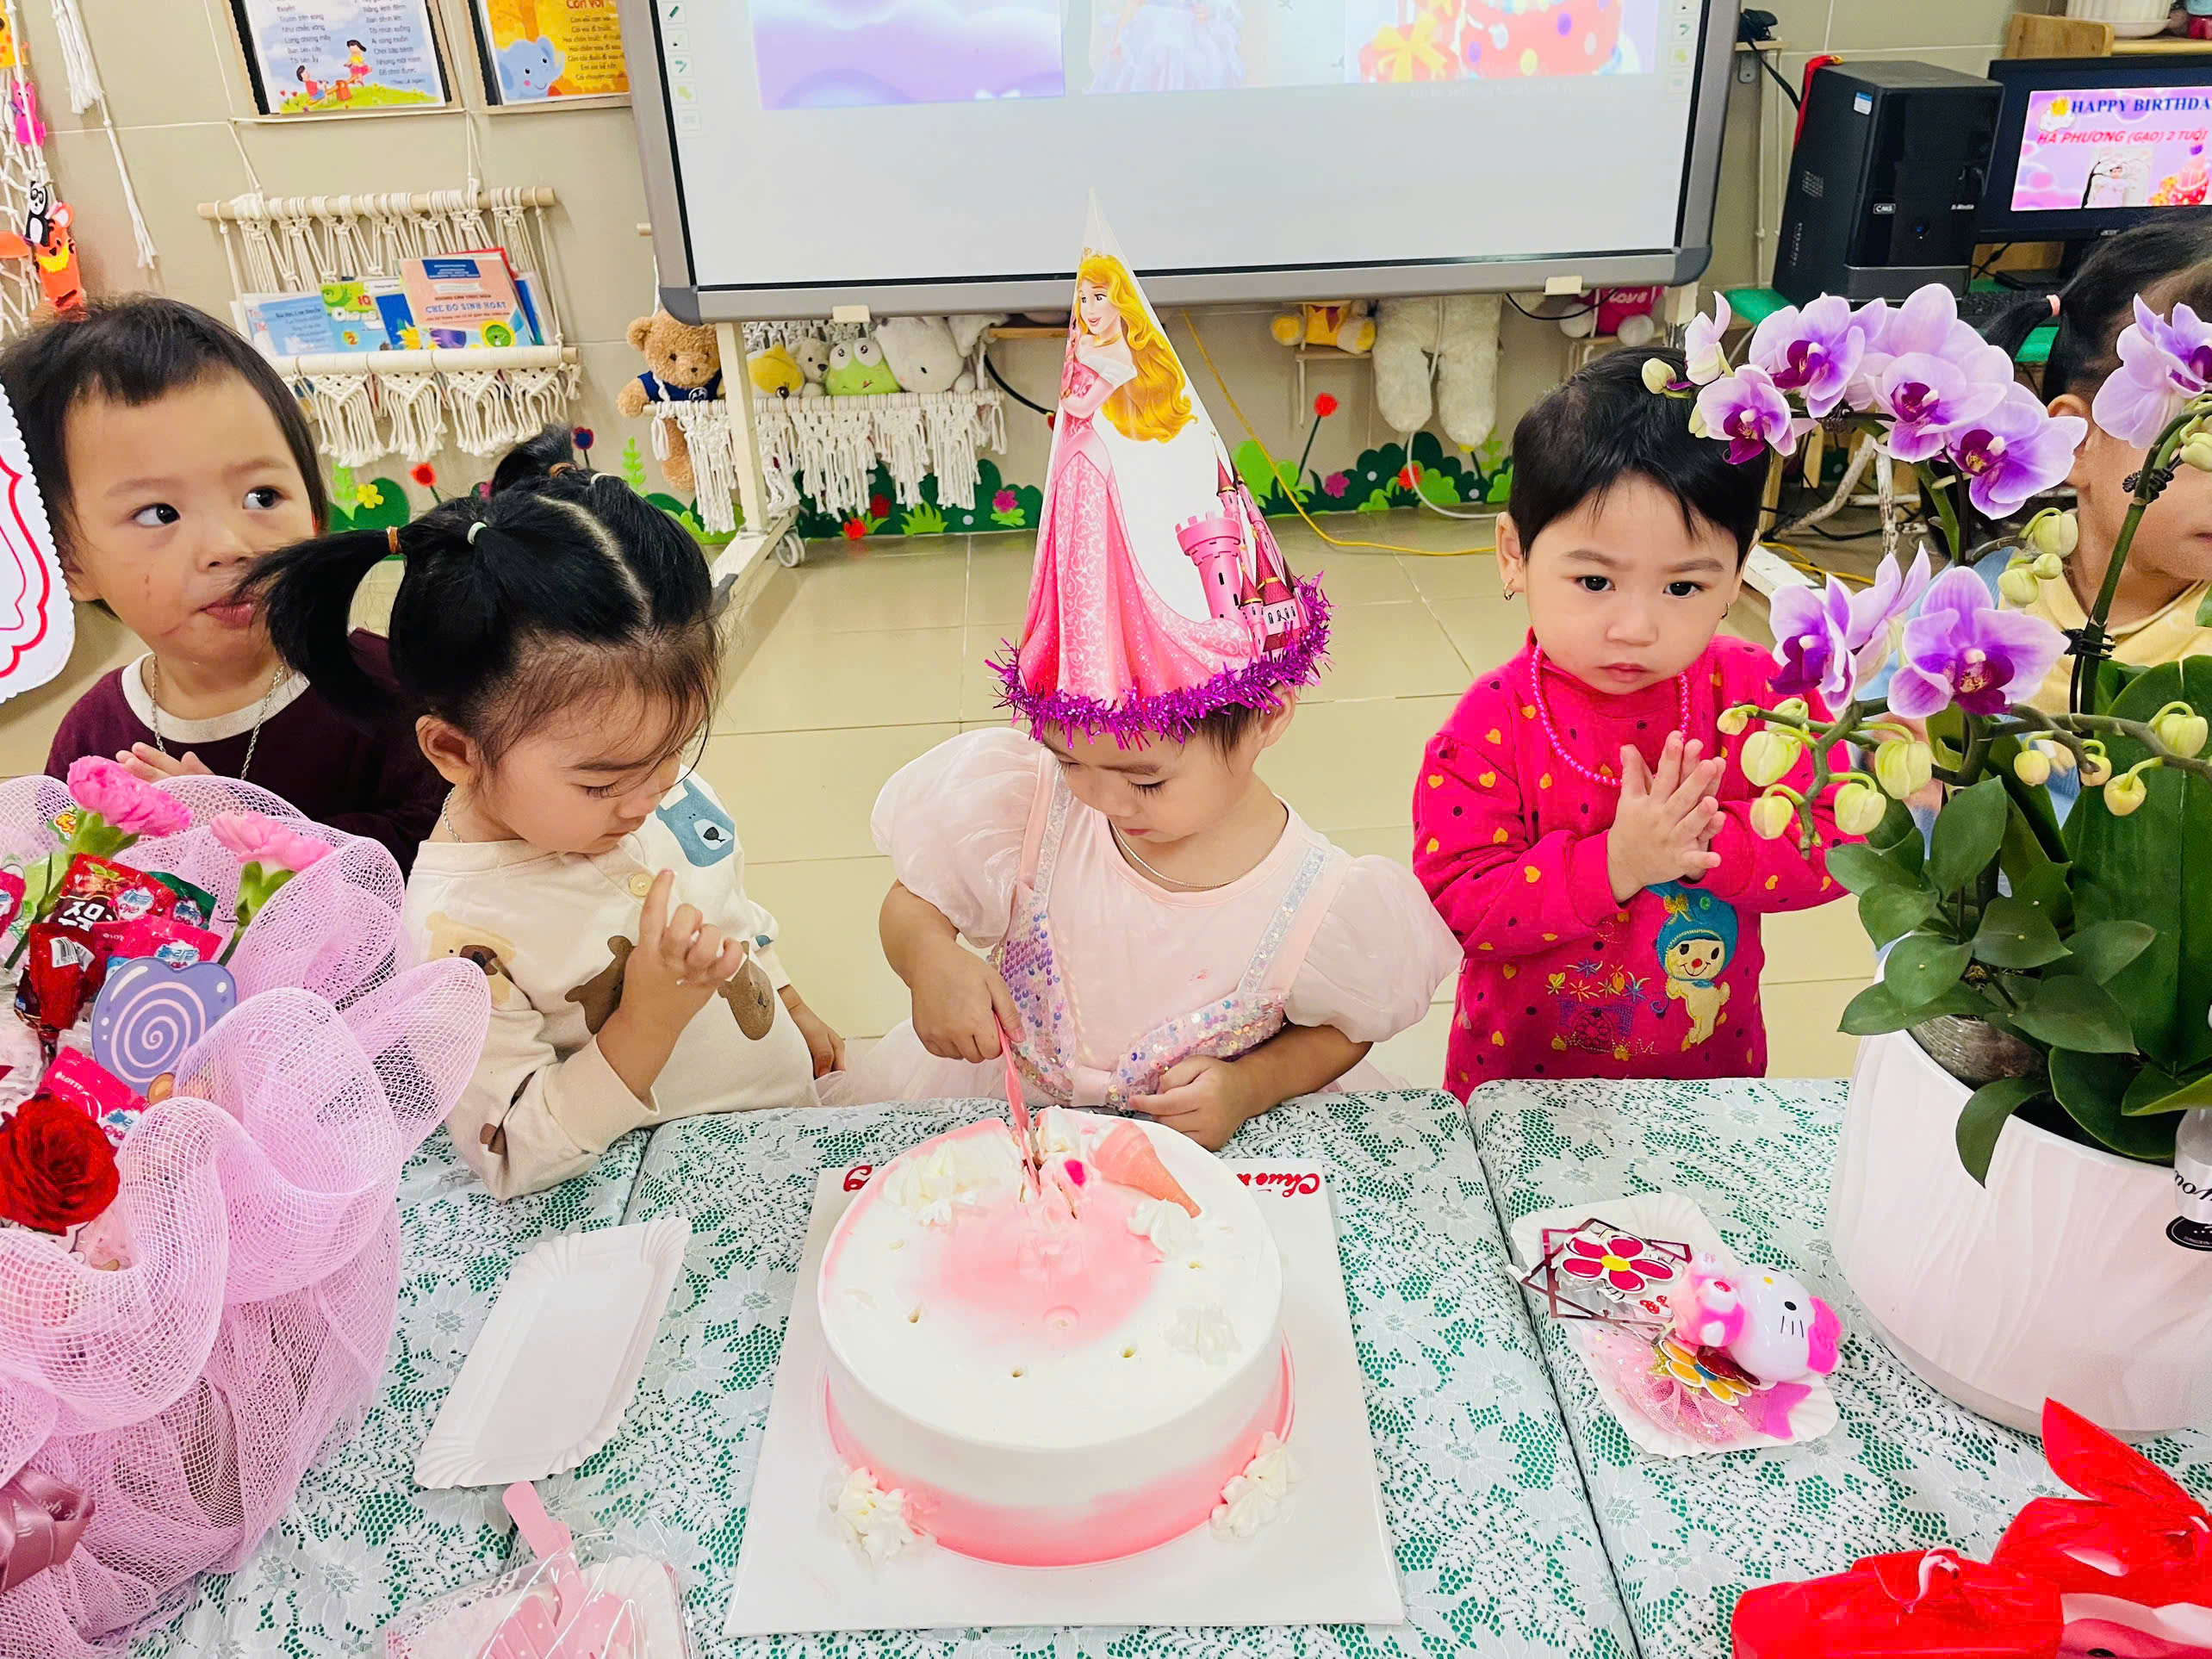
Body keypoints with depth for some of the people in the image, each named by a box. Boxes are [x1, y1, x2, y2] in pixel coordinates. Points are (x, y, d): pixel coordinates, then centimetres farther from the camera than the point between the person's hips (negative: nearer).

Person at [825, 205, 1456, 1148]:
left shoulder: (1319, 908, -20)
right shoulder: (1028, 809, -15)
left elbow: (1343, 1033, -2)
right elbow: (910, 905, -2)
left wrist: (1252, 1087, -21)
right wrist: (929, 958, -26)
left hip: (1208, 1147, -1)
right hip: (1005, 1106, 2)